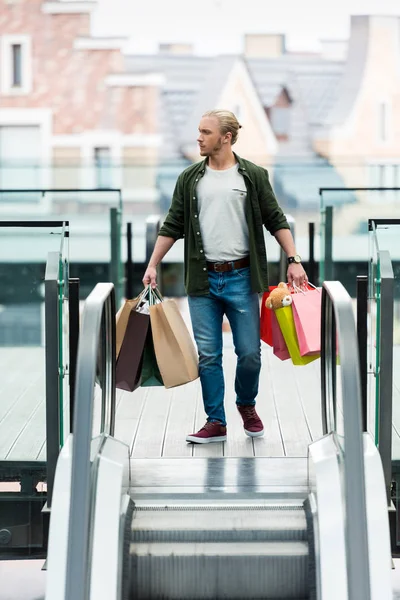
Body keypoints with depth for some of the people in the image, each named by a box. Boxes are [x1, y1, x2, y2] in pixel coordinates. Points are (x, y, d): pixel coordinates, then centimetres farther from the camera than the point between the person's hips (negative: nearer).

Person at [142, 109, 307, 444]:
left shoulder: (253, 176, 2)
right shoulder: (190, 179, 8)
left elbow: (276, 221, 2)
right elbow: (172, 227, 10)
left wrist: (294, 260, -7)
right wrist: (153, 265, 4)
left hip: (241, 278, -2)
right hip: (203, 279, 2)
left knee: (250, 353, 1)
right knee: (208, 354, 2)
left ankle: (247, 405, 28)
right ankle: (216, 422, 12)